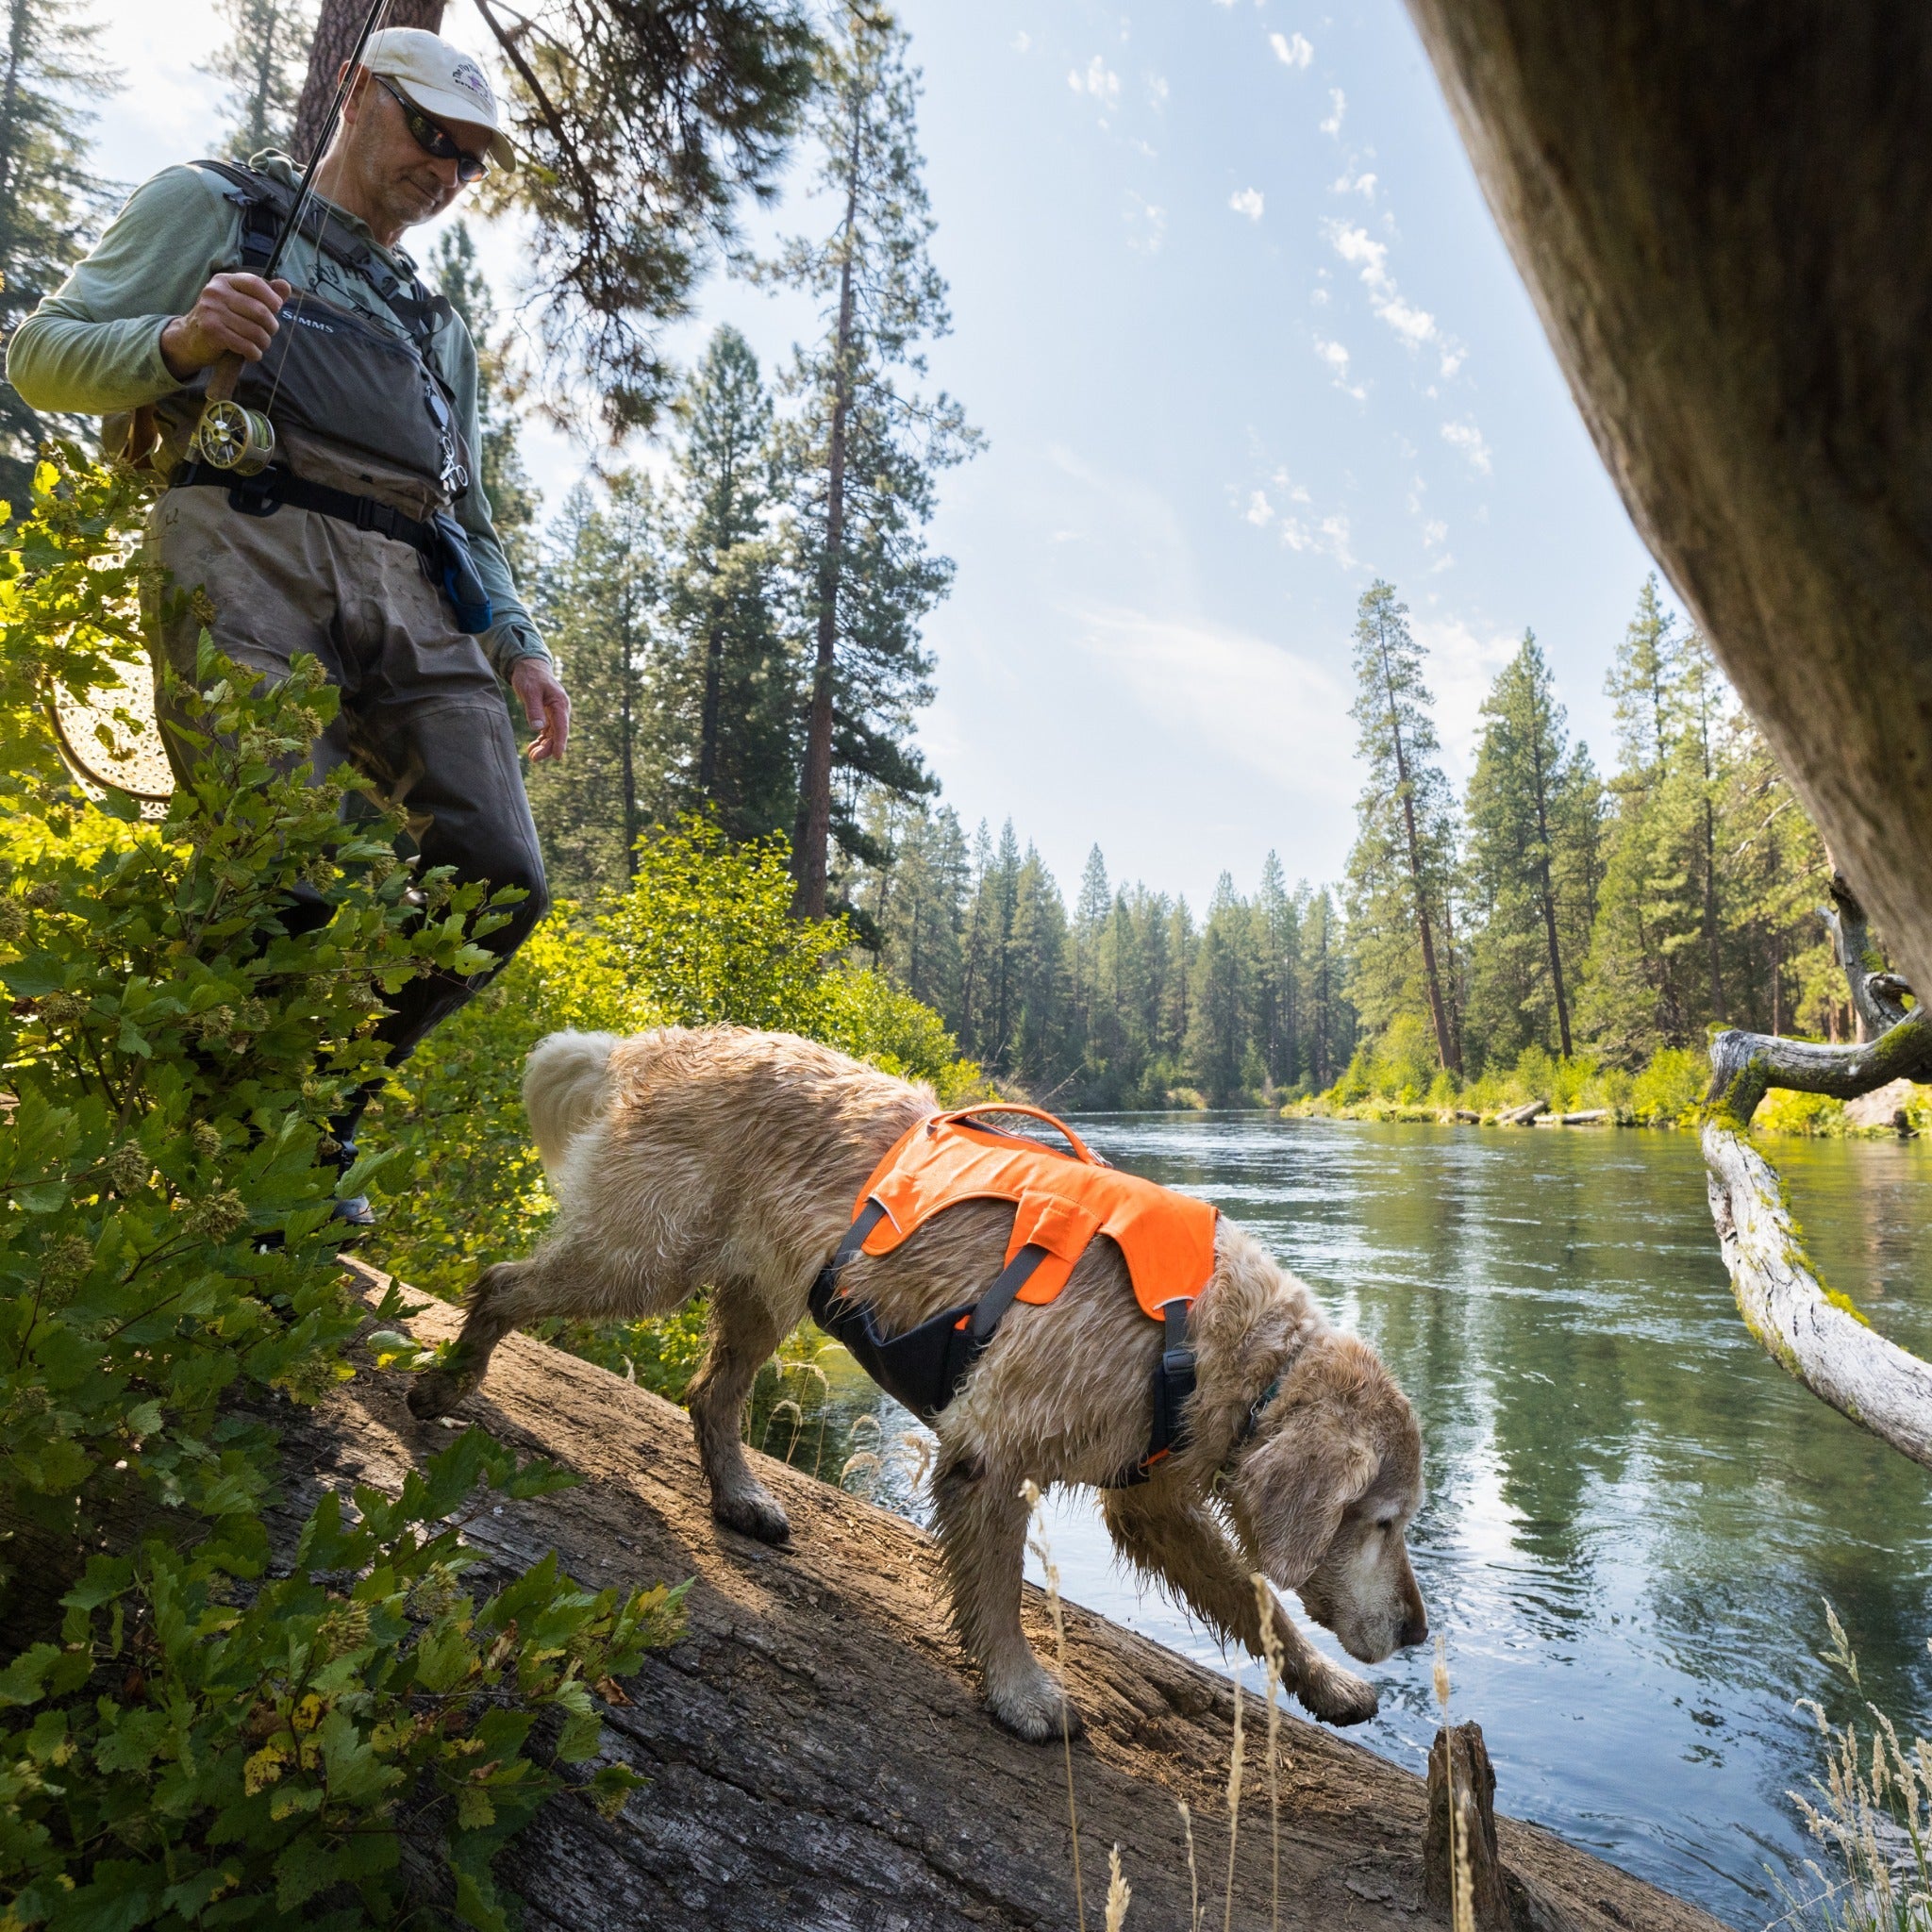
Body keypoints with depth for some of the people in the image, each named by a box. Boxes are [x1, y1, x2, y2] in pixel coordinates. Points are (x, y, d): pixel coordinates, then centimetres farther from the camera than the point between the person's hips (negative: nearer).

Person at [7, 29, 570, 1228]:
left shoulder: (438, 327, 34)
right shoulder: (212, 206, 19)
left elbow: (469, 522, 28)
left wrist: (520, 645, 10)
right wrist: (180, 342, -10)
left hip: (411, 592, 5)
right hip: (249, 550, -5)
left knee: (496, 880, -13)